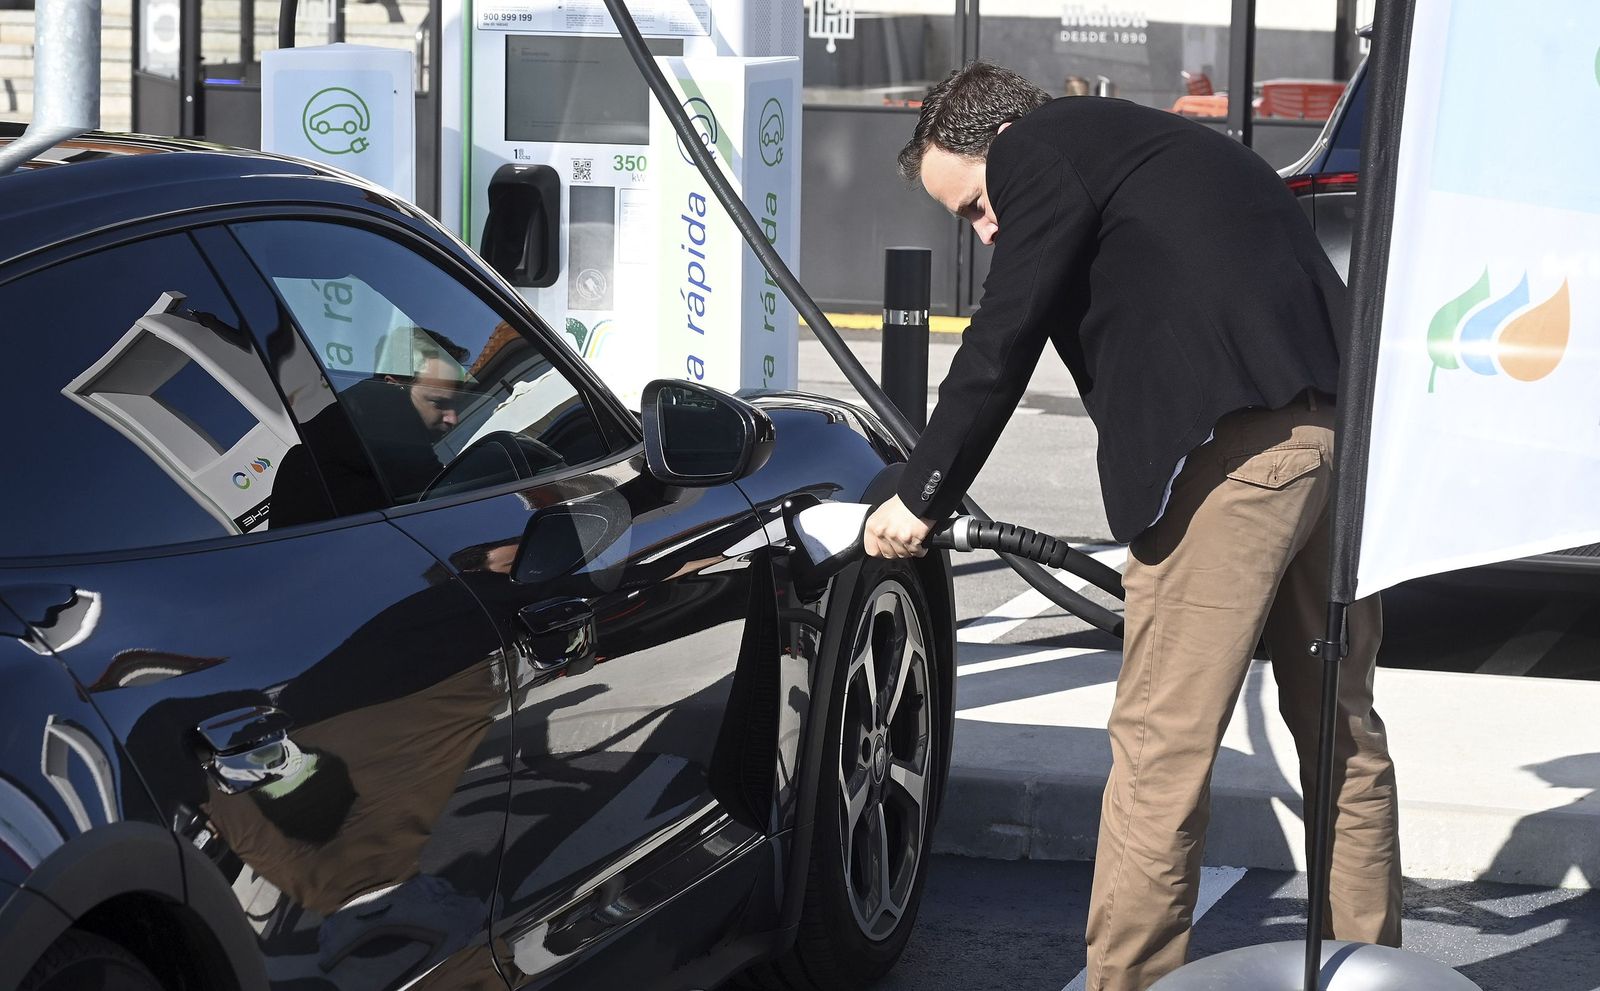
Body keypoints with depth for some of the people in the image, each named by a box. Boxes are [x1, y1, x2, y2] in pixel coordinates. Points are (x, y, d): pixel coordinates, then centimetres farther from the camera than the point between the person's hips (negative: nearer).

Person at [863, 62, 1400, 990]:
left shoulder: (1040, 150, 3)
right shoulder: (1161, 144, 30)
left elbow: (1003, 344, -1)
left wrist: (921, 498, 8)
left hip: (1235, 443, -9)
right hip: (1340, 428, 9)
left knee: (1161, 743, -4)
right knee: (1340, 729, 18)